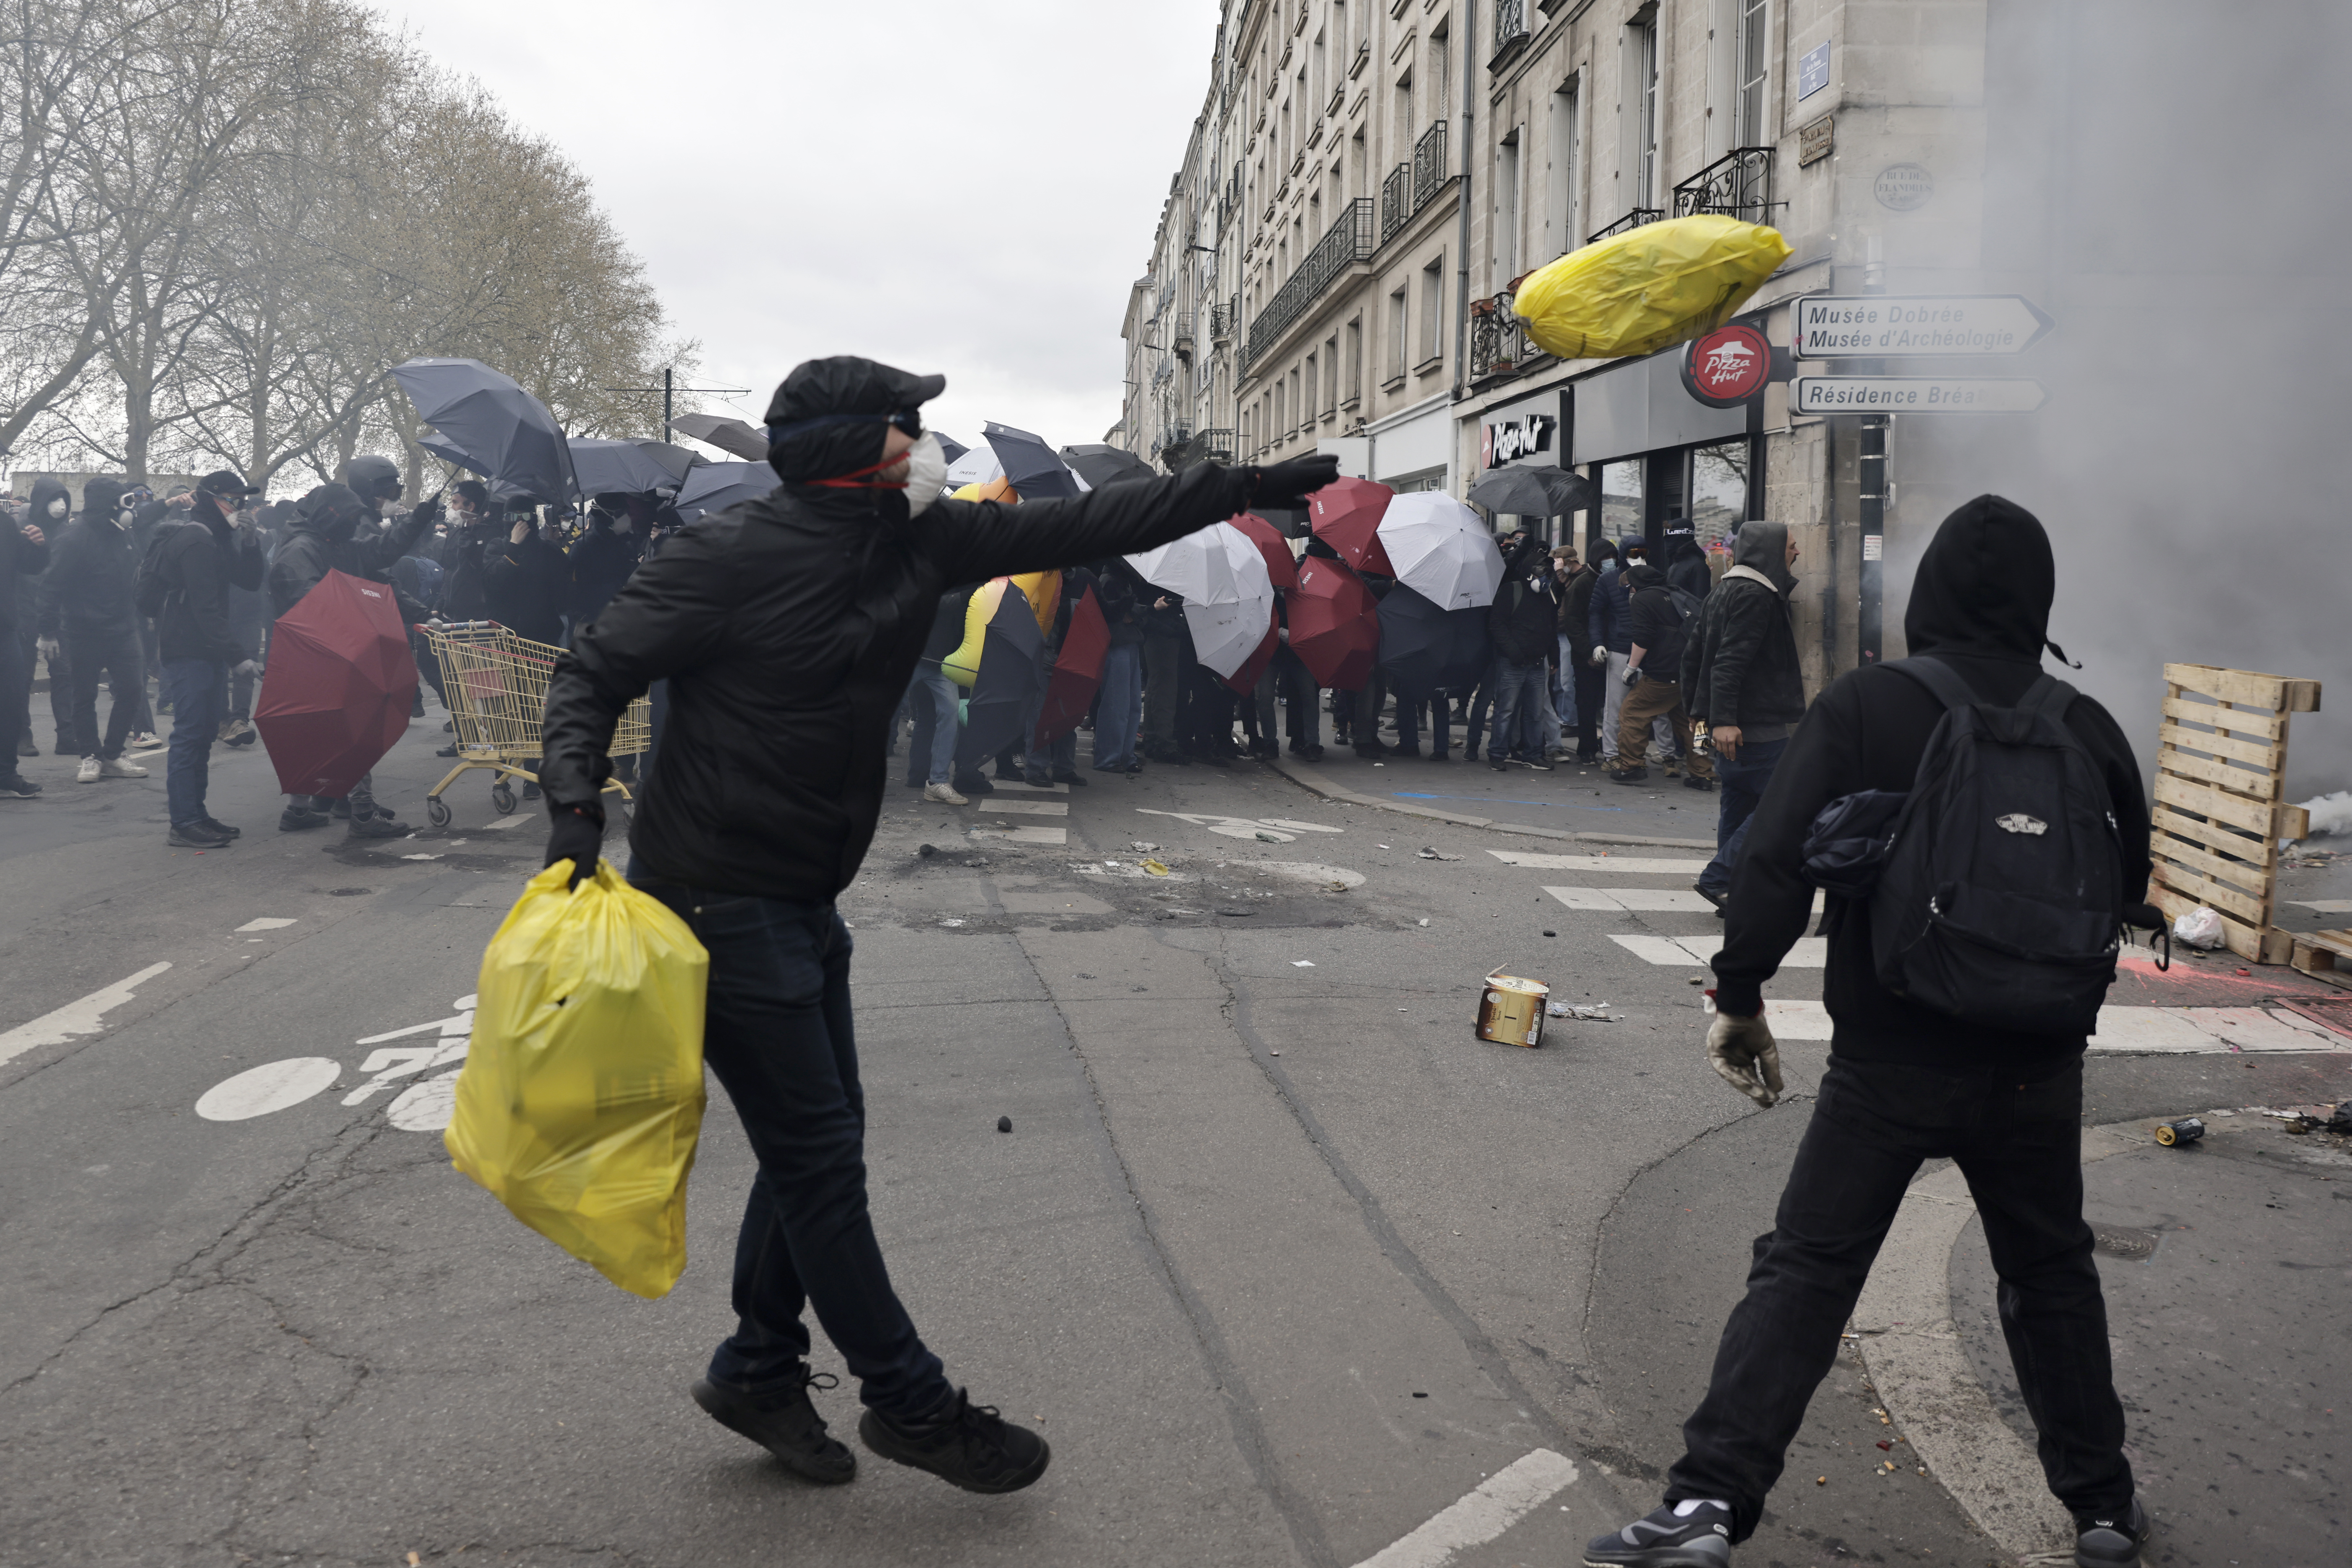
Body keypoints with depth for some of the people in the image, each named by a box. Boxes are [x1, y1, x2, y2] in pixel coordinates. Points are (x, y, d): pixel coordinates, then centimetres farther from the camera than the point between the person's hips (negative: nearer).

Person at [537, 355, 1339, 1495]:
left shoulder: (920, 539, 3)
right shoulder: (737, 554, -16)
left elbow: (1082, 527, 5)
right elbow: (593, 673, -9)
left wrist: (1261, 486, 5)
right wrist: (578, 815, -25)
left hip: (804, 903, 8)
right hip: (719, 900, -8)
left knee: (818, 1139, 14)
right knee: (818, 1153, -1)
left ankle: (758, 1370, 31)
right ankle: (910, 1402, 13)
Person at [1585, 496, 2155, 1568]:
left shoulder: (1865, 705, -11)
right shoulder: (2085, 727, -2)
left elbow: (1776, 860, -17)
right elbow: (2128, 884, 10)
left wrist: (1739, 997, -9)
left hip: (1888, 1062, -3)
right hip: (2036, 1066, 3)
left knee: (1804, 1272, 2)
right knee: (2053, 1278, 22)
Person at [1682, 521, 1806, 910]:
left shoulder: (1722, 594, 18)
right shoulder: (1754, 596, -13)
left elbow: (1693, 656, 21)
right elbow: (1731, 660, -23)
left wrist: (1698, 710, 24)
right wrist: (1723, 719, -27)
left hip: (1730, 727, 10)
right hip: (1755, 727, -10)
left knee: (1739, 805, 12)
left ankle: (1734, 892, 15)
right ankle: (1720, 878, -10)